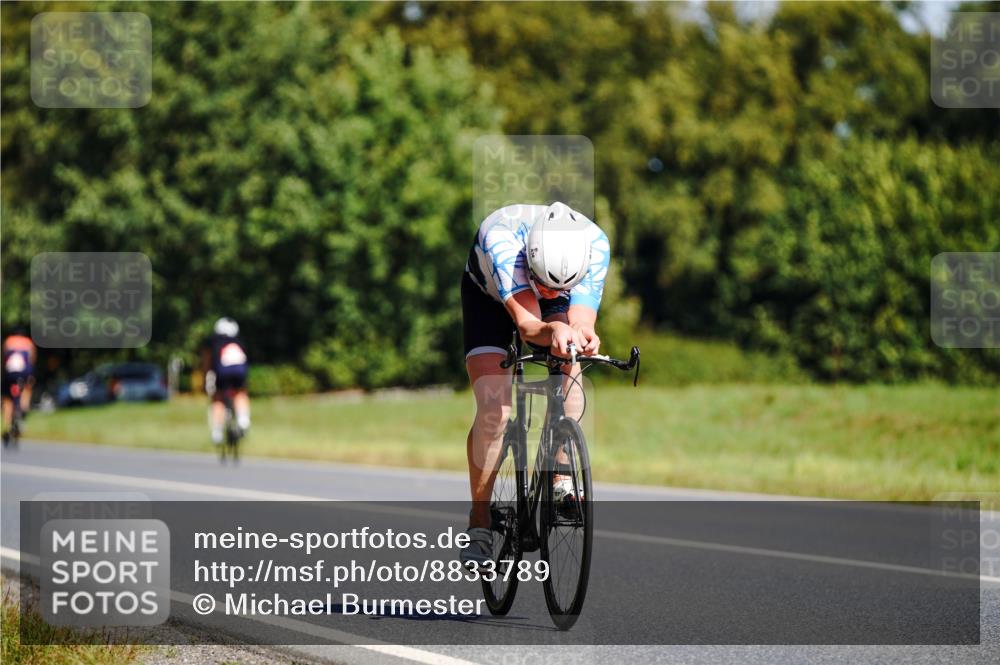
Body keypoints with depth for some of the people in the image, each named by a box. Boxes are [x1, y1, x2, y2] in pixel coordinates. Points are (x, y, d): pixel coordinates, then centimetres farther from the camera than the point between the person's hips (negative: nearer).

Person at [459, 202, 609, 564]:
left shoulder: (594, 242, -36)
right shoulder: (501, 235, -43)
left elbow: (581, 320, -40)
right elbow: (526, 324, -50)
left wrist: (583, 337, -64)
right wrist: (552, 332, -72)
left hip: (560, 310, 2)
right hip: (488, 295, -2)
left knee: (568, 367, -30)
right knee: (492, 412, -17)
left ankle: (561, 481, -18)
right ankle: (479, 524, -2)